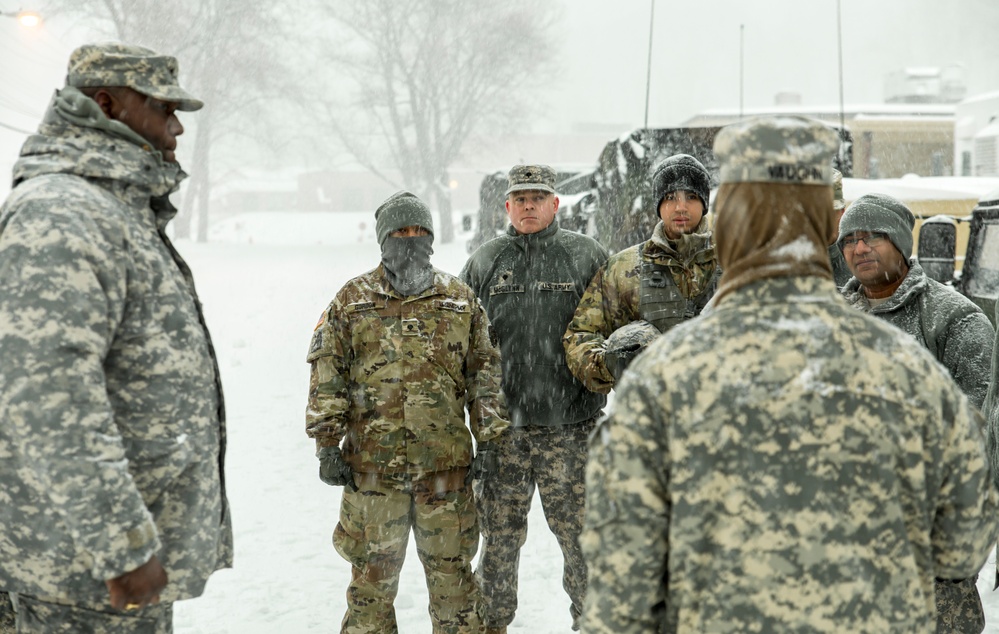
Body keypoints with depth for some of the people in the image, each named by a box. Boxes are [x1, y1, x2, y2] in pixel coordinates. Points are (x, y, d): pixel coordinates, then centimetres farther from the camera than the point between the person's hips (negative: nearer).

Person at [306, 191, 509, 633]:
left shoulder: (460, 299, 9)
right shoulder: (352, 300, 5)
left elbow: (484, 373, 9)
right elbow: (327, 375, 2)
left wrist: (489, 442, 3)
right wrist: (328, 445, -5)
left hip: (446, 463, 1)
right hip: (372, 461, -1)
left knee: (451, 569, 7)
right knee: (373, 571, 6)